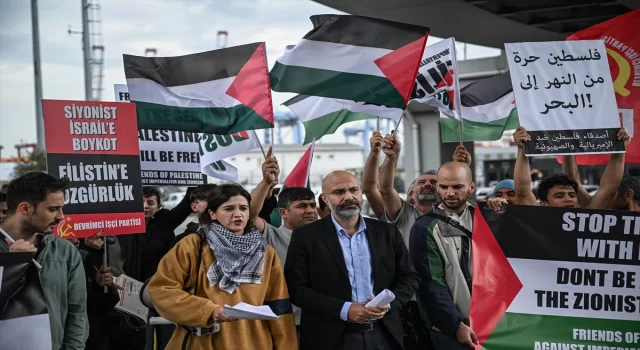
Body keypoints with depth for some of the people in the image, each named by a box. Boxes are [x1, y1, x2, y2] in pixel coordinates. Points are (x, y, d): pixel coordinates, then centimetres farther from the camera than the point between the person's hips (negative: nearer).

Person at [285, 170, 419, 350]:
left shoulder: (388, 232, 6)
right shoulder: (306, 236, -2)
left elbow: (409, 277, 9)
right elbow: (296, 288, -7)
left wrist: (388, 302, -10)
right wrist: (344, 310, -17)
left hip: (383, 335, 3)